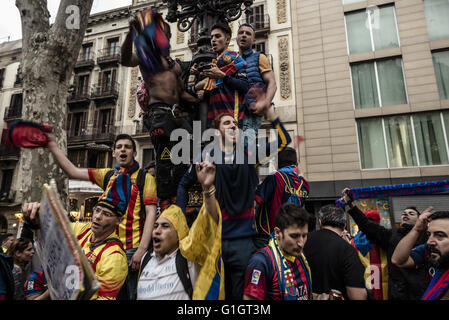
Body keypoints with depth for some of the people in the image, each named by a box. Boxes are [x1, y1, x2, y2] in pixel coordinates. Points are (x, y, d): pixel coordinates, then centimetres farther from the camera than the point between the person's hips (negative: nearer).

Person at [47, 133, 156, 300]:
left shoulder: (145, 177, -2)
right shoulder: (107, 175, 12)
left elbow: (151, 213, -9)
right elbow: (73, 172, 11)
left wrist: (141, 250, -15)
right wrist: (52, 145, 5)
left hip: (133, 248, -4)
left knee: (134, 294, 3)